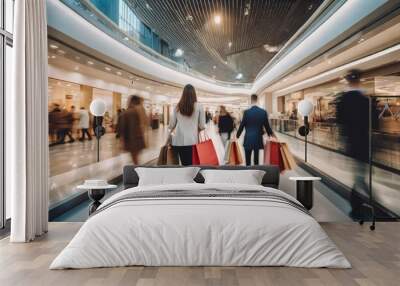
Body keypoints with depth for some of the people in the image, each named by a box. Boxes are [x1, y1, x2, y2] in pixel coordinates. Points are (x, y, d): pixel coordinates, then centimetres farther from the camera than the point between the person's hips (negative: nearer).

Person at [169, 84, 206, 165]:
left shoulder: (178, 106, 6)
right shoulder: (199, 106, -1)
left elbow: (172, 124, 10)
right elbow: (202, 126, 1)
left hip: (178, 141, 3)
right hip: (192, 140, -3)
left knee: (184, 164, 10)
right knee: (191, 165, 0)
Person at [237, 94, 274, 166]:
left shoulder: (246, 112, -9)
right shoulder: (263, 112, -2)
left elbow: (242, 125, -2)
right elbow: (267, 125, 7)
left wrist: (237, 135, 14)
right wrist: (271, 134, 26)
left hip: (248, 139, -3)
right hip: (258, 139, 3)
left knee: (248, 160, 2)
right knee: (256, 159, 9)